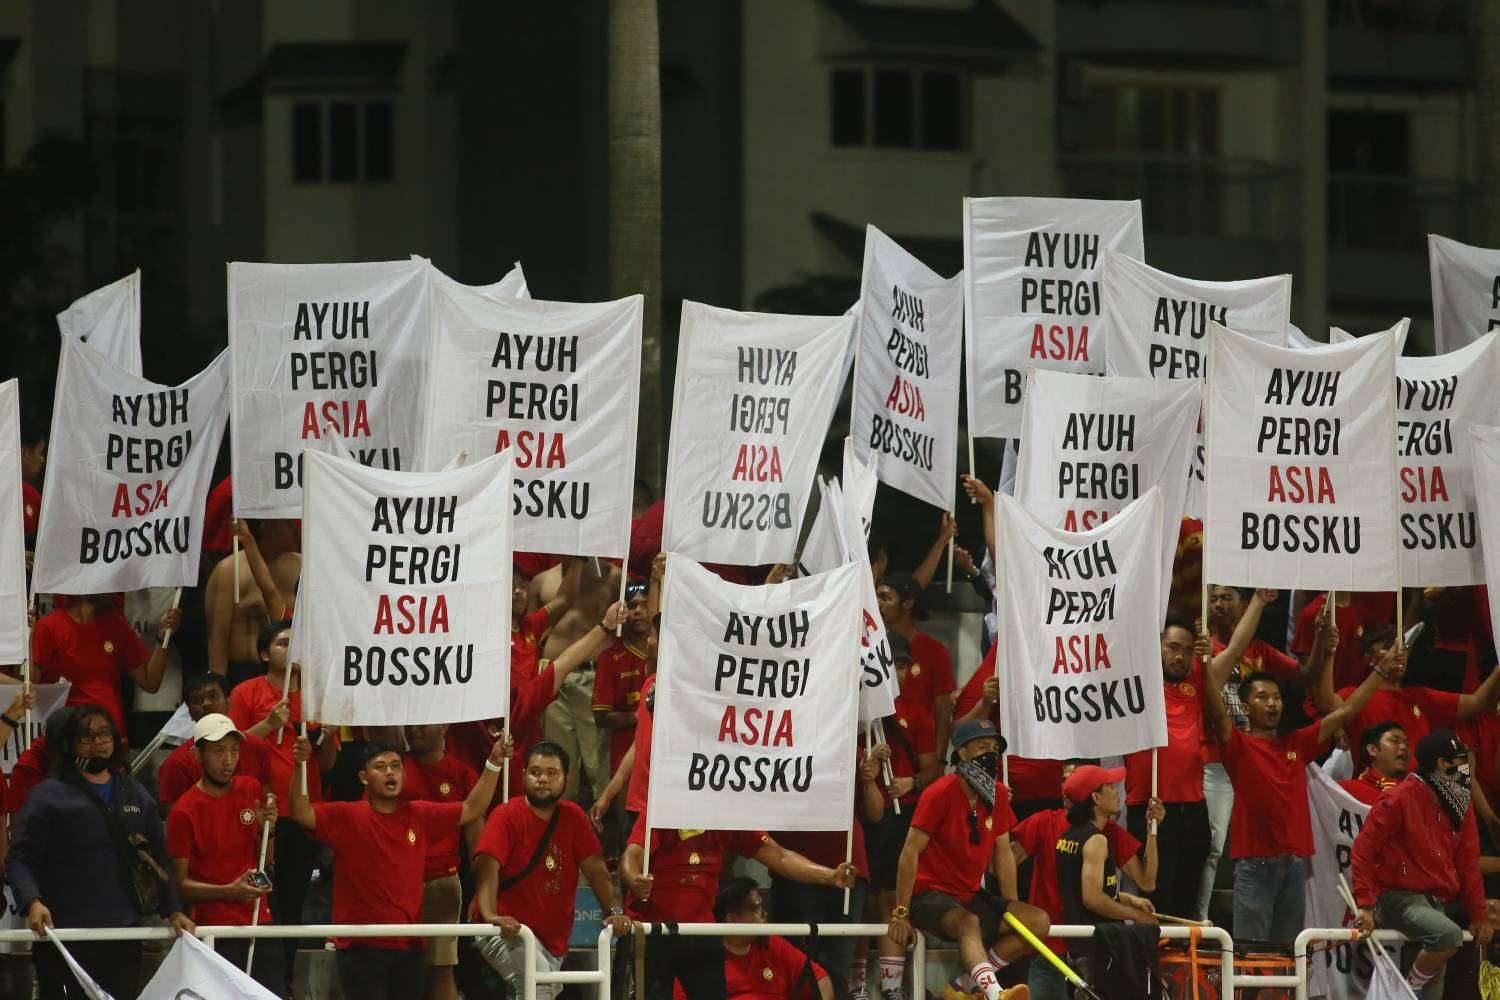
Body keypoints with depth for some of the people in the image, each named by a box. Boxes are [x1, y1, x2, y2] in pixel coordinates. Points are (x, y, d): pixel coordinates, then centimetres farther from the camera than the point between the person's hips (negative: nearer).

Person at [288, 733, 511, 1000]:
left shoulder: (420, 817, 9)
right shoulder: (347, 818, -2)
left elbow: (472, 809, 13)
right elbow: (301, 813, -14)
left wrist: (493, 765, 3)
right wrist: (300, 766, -27)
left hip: (408, 945, 4)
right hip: (361, 947, -4)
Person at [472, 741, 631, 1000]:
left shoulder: (572, 817, 7)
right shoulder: (507, 817, -9)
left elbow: (595, 869, 3)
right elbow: (488, 865, -23)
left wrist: (614, 911, -14)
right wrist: (490, 916, -40)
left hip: (553, 938, 7)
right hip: (509, 930, -7)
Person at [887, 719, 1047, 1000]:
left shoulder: (998, 795, 6)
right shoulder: (941, 793, -14)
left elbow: (1002, 855, 12)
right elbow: (910, 852, -15)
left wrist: (1012, 912, 7)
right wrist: (901, 913, -18)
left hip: (971, 896, 8)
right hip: (929, 893, -8)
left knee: (1039, 922, -9)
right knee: (968, 922, -39)